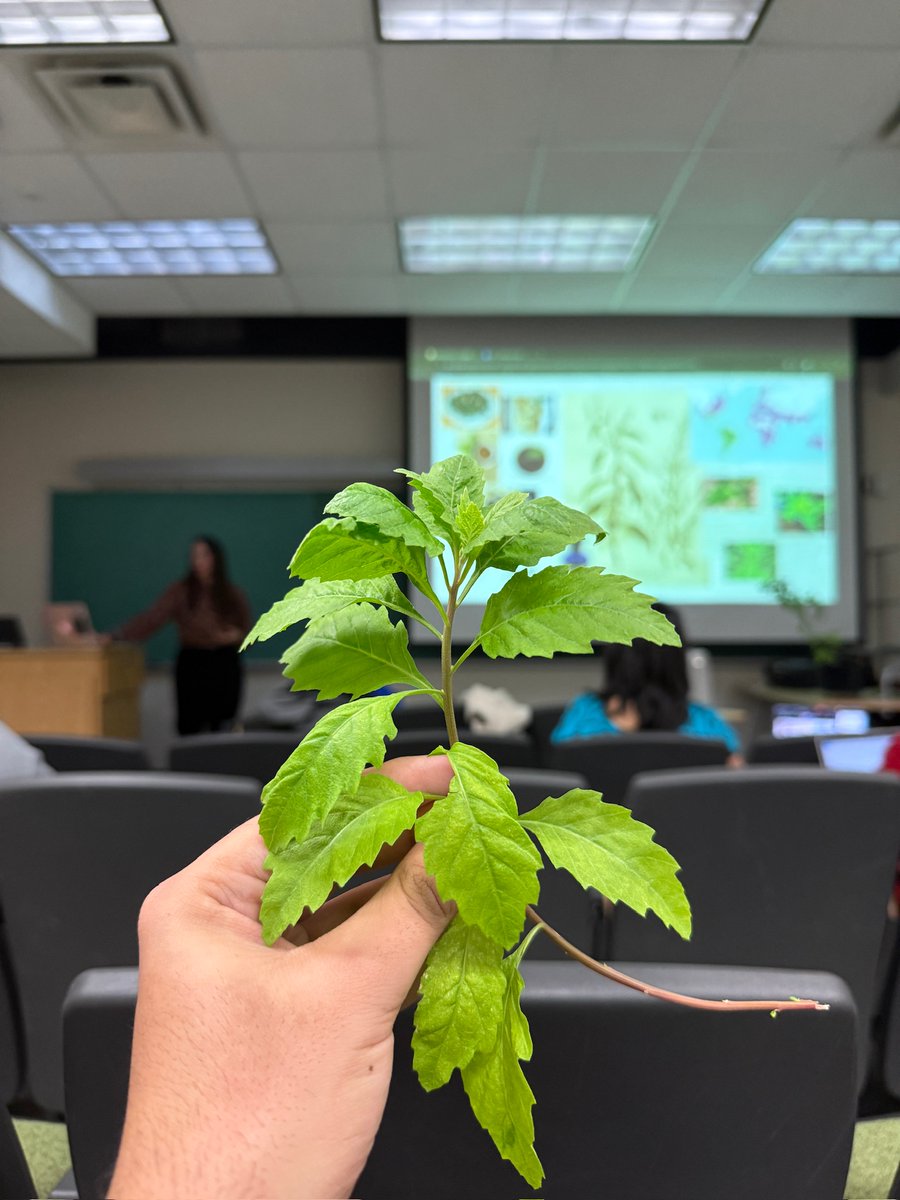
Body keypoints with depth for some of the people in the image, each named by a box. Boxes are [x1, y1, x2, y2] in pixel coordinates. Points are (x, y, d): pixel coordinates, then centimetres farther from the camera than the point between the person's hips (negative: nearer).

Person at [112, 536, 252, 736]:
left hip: (225, 666, 1)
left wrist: (236, 636, -10)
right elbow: (151, 619, -12)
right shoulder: (180, 591, -1)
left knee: (222, 730, 0)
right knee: (190, 728, -4)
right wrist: (118, 635, -26)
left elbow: (249, 633, 13)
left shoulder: (234, 595, 6)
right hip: (192, 665, -1)